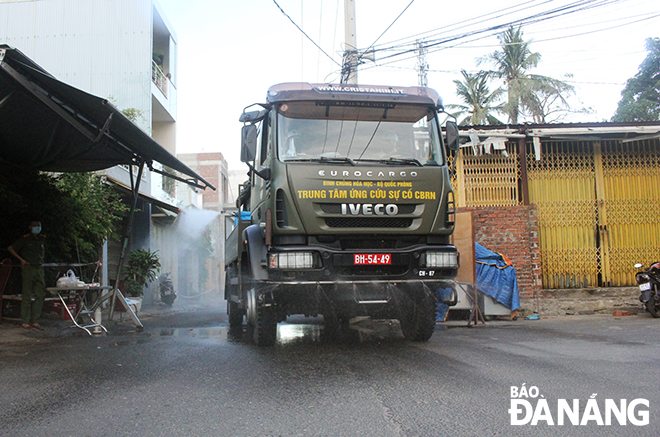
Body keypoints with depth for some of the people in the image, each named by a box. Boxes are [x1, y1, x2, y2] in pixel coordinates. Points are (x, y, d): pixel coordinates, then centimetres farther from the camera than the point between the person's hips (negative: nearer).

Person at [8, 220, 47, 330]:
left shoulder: (42, 239, 14)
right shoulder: (25, 239, -1)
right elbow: (11, 248, 2)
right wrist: (21, 260, -6)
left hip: (39, 269, 5)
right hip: (28, 269, -5)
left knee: (41, 295, 0)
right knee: (27, 296, -5)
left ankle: (35, 321, 7)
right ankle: (25, 322, 0)